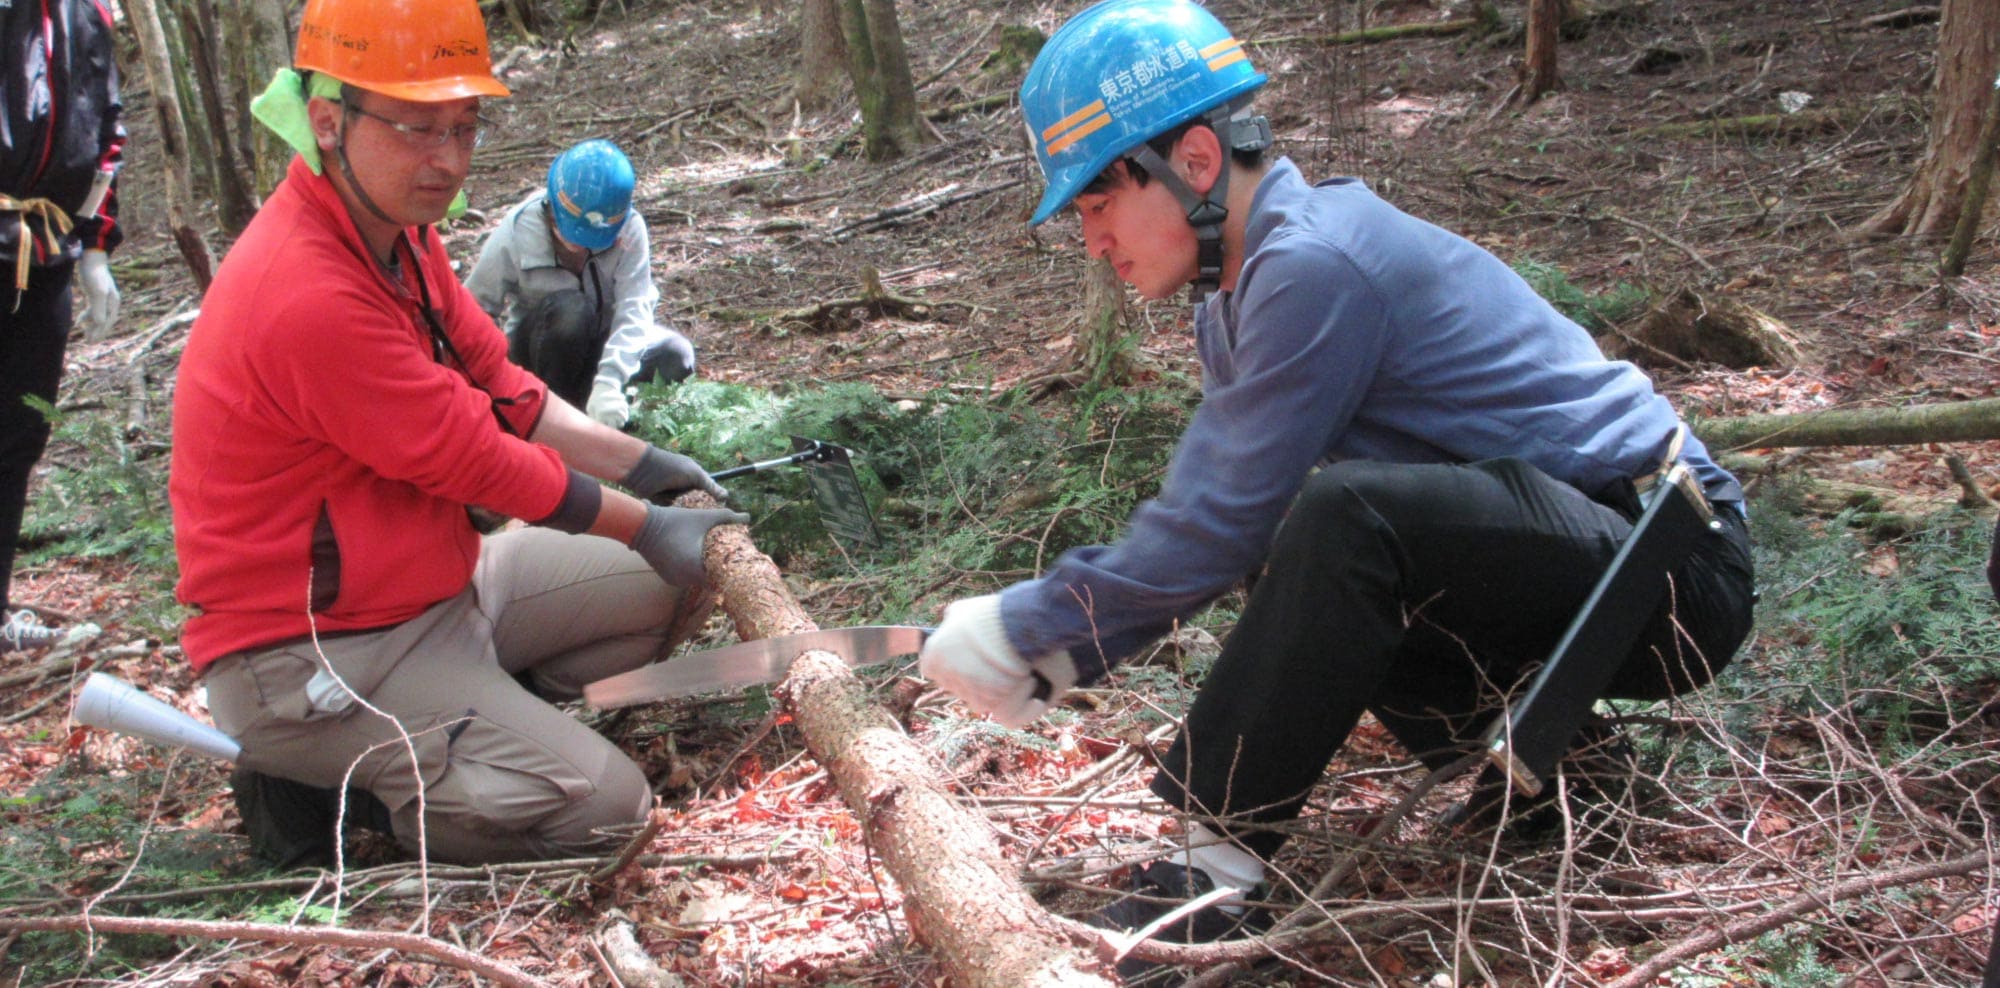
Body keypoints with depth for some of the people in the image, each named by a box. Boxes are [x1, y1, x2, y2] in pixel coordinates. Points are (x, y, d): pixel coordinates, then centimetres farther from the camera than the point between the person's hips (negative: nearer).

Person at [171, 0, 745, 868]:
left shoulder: (395, 231, 2)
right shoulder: (309, 298, -29)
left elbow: (497, 386, 9)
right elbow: (474, 459, -22)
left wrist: (637, 464, 3)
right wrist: (643, 526, -11)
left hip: (438, 587, 10)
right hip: (312, 659, -10)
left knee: (668, 582, 12)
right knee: (602, 806, -16)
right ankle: (323, 787, 0)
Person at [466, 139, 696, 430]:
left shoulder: (629, 229, -21)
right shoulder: (516, 233, -24)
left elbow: (633, 309, -31)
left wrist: (609, 382, -45)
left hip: (604, 335, 2)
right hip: (536, 339, -2)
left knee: (676, 356, -25)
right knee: (570, 308, -36)